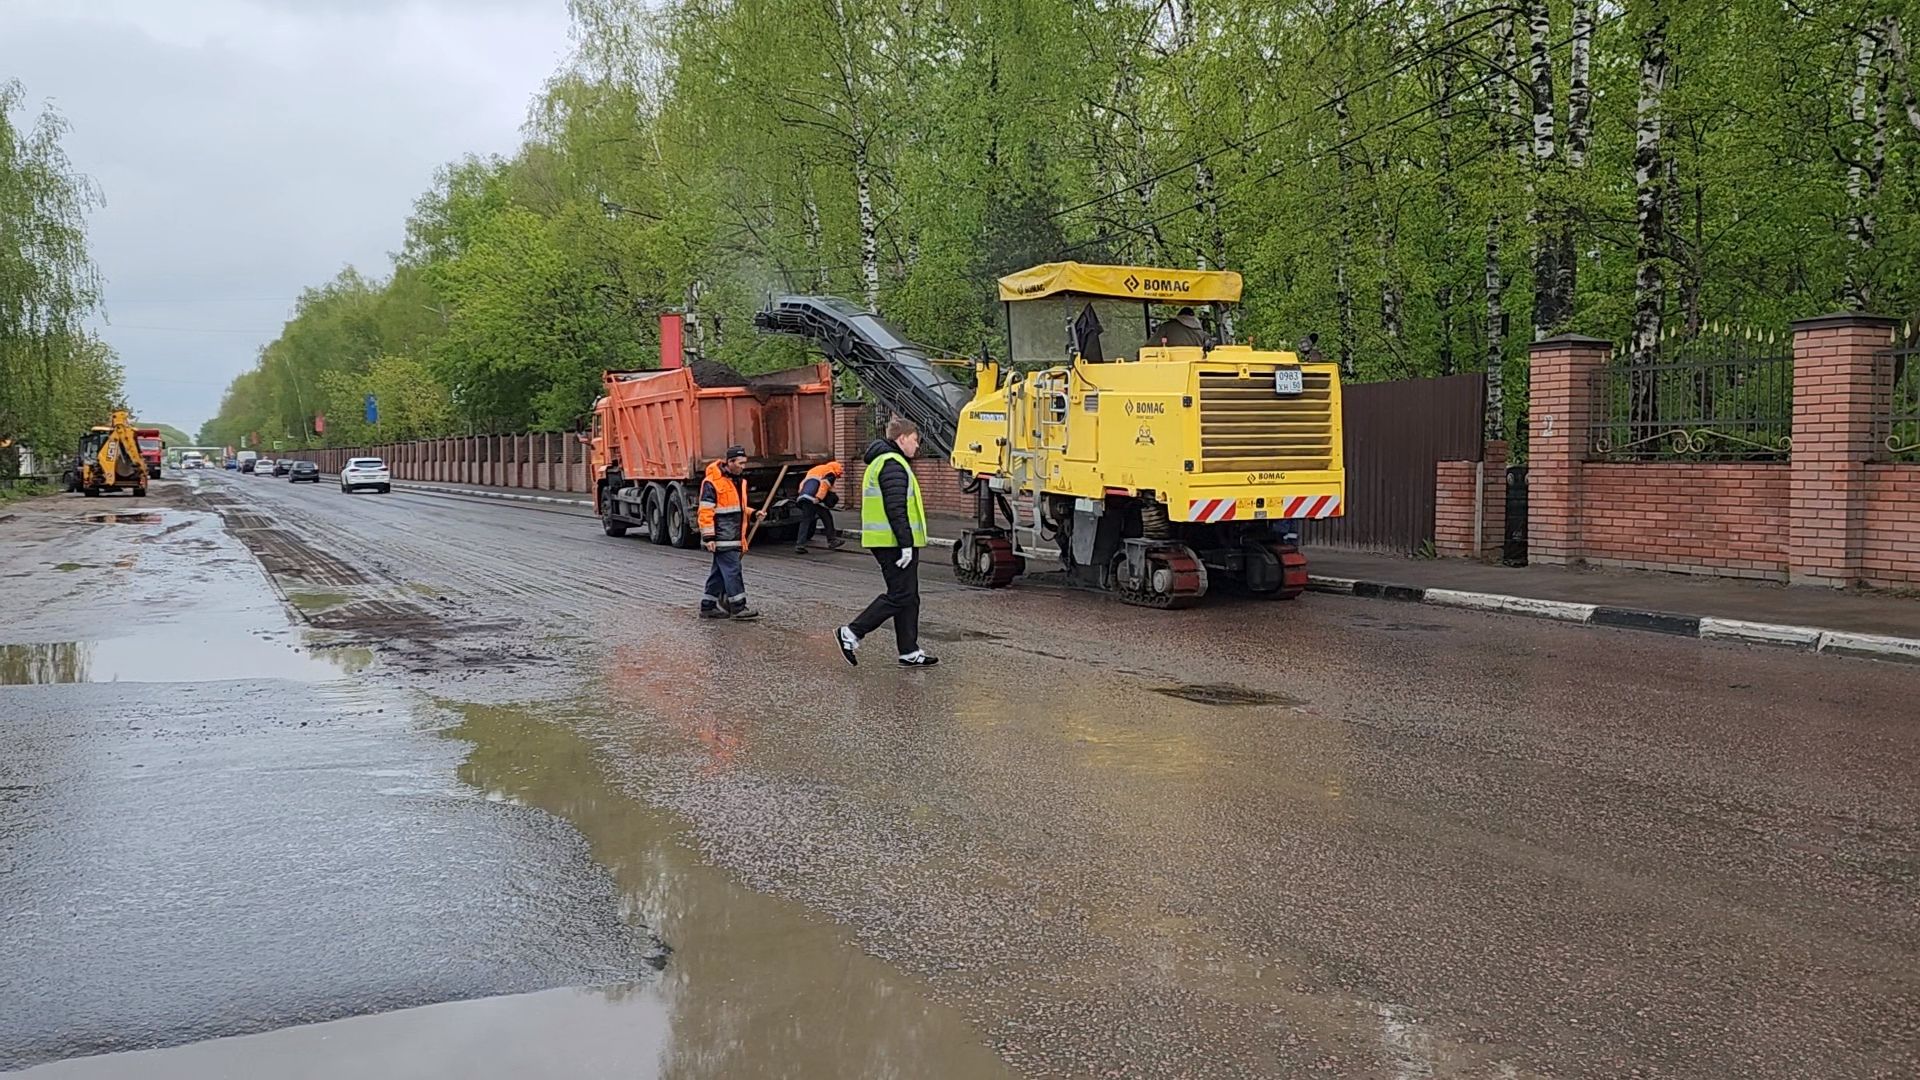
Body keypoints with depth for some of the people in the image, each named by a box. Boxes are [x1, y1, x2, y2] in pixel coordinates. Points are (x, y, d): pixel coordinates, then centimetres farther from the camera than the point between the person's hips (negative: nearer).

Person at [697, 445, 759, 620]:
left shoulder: (740, 481, 15)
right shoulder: (712, 482, -13)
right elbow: (706, 511, -15)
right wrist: (708, 537, -18)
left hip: (734, 538, 9)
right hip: (721, 538, -9)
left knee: (720, 571, 12)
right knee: (732, 570, -10)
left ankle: (708, 606, 18)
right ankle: (738, 607, -7)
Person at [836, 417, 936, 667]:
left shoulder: (880, 462, 21)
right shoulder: (893, 464, -14)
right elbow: (896, 509, -21)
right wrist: (906, 544, -22)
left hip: (885, 542, 11)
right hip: (895, 542, -11)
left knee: (909, 597, 12)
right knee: (900, 596, -7)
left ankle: (910, 652, 14)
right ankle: (851, 633, -4)